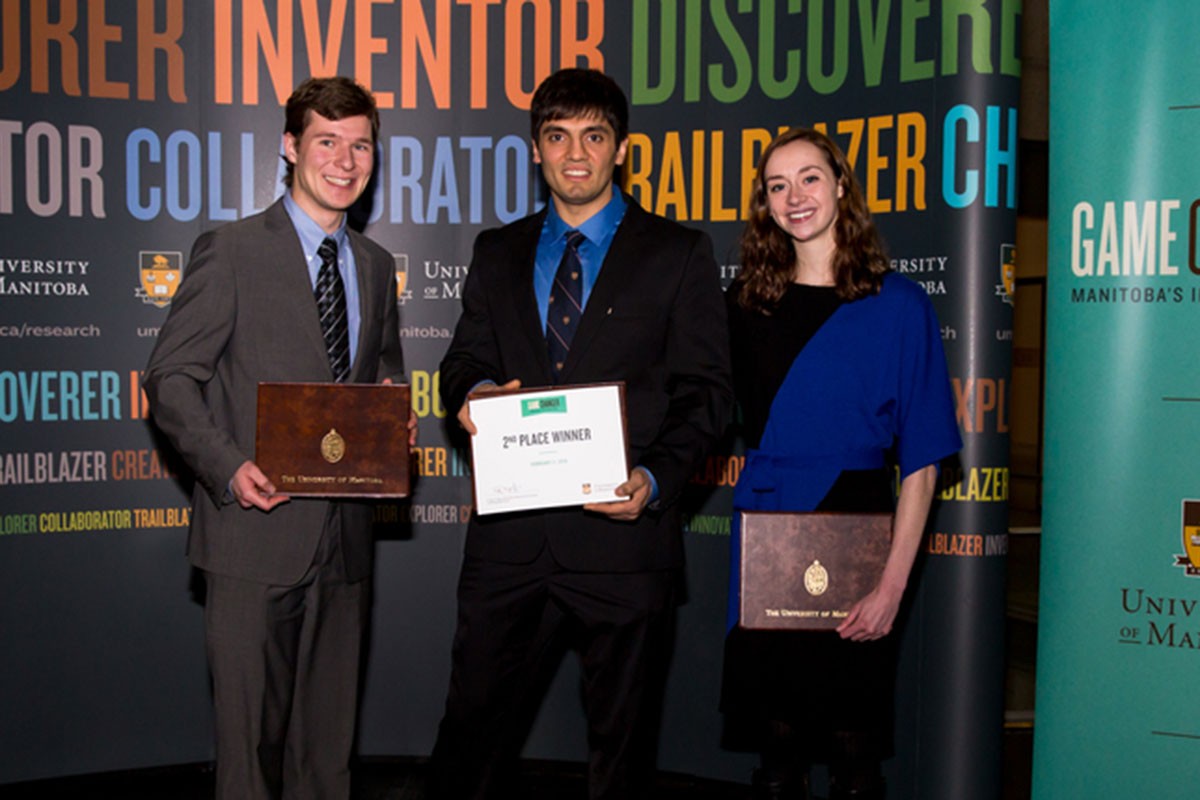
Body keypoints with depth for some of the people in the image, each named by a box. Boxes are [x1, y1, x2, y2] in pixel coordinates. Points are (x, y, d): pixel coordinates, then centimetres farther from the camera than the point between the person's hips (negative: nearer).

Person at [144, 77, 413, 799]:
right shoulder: (230, 252, -4)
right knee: (251, 731, 4)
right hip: (257, 530, -5)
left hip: (345, 536, 5)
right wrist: (228, 466, -21)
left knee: (328, 734, 15)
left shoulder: (375, 265, 13)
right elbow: (170, 377, -6)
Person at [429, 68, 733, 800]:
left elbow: (706, 389, 0)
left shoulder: (679, 254, 4)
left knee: (623, 739, 9)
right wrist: (475, 392, -9)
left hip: (623, 530, -2)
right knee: (474, 725, 7)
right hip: (510, 538, 3)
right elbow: (464, 362, 16)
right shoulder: (497, 254, 15)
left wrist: (656, 479, -17)